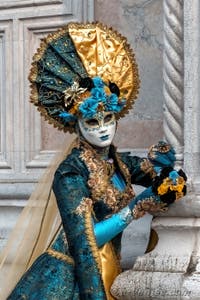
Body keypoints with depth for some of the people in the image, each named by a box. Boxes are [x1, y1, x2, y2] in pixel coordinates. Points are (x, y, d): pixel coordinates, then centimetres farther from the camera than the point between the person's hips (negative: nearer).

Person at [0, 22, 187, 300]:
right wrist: (137, 206, -21)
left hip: (107, 274, 7)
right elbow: (85, 238, -23)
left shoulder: (120, 163, 4)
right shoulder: (71, 173, -15)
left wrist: (161, 161, -8)